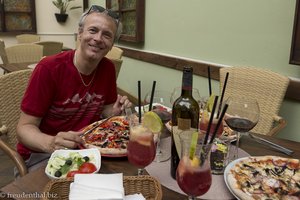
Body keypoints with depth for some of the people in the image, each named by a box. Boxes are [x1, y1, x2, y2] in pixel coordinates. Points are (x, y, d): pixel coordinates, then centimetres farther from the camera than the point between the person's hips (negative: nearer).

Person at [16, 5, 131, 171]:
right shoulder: (49, 68, -18)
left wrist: (114, 111, -12)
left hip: (88, 147, 6)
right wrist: (50, 143, -35)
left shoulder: (108, 68, -3)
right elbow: (25, 127, -14)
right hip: (42, 153, -5)